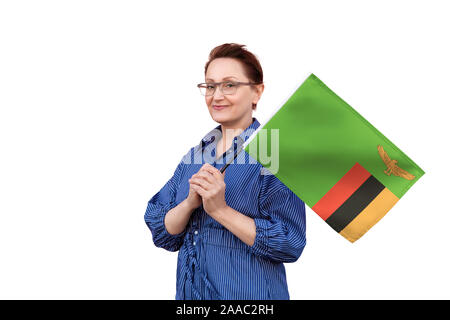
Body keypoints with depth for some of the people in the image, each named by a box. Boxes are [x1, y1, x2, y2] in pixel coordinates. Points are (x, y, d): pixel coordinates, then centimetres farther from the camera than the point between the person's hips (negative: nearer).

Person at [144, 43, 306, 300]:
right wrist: (190, 202, -17)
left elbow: (290, 244, -19)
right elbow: (162, 235, 1)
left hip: (249, 293, -5)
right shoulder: (195, 155, 5)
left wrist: (220, 209, -23)